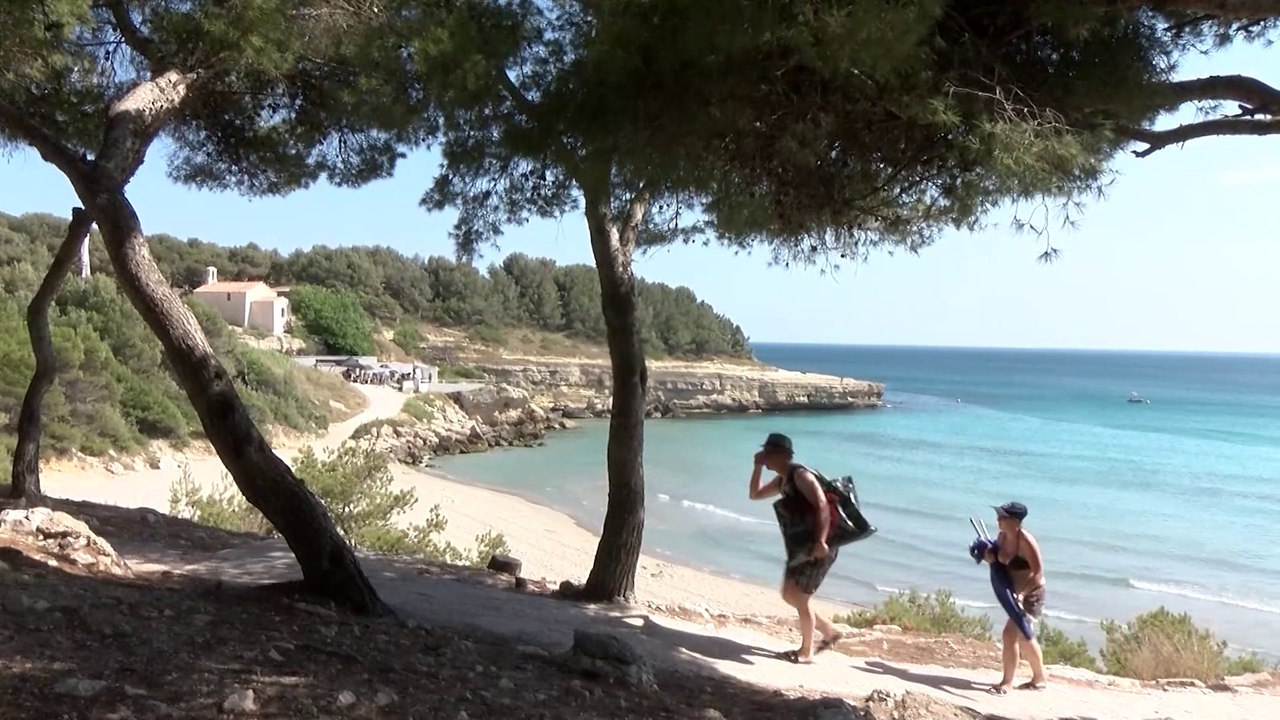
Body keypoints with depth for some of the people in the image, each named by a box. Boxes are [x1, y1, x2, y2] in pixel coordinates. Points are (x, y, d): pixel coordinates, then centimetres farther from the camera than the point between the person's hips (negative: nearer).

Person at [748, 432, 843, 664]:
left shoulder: (801, 475, -18)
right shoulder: (782, 480, 12)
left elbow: (823, 506, -28)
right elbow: (755, 495, 23)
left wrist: (820, 541, -38)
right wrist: (758, 466, 10)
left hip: (818, 548, -10)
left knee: (800, 599, -1)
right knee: (789, 595, 16)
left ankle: (806, 652, 16)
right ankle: (829, 631, 27)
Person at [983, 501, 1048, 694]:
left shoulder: (1026, 541, -25)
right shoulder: (1003, 536, -2)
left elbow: (1039, 573, -27)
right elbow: (1000, 560, 13)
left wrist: (1022, 594, -37)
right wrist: (990, 556, -11)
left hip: (1030, 595, -9)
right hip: (1015, 593, 9)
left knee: (1010, 634, -16)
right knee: (1024, 636, 22)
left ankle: (1007, 683, -6)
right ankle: (1039, 679, 40)